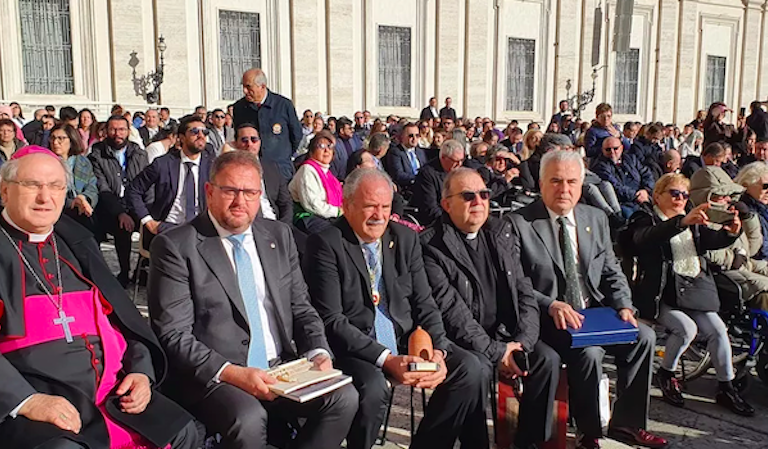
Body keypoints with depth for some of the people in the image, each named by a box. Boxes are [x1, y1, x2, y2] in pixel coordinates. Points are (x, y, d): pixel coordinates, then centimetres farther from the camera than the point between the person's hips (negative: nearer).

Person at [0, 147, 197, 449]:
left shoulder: (77, 244, 16)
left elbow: (121, 314, 16)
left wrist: (140, 370, 2)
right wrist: (26, 401, -21)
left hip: (114, 391, 5)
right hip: (26, 399, -5)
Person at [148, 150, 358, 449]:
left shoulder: (279, 236, 11)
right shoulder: (176, 246, -5)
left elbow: (301, 309, 14)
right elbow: (173, 335, -10)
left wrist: (318, 353, -5)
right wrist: (232, 373, -21)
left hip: (281, 369, 5)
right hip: (212, 377, -5)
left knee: (344, 397, -16)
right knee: (248, 419, -33)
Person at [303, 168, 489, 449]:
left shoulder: (406, 238, 7)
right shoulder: (326, 244, -9)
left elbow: (425, 305, 7)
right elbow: (331, 320, -15)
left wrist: (437, 351, -10)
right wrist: (386, 359, -23)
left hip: (408, 339, 5)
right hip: (355, 348, -5)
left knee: (470, 369, -12)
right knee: (372, 388, -33)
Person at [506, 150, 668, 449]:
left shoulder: (596, 219, 10)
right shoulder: (518, 223, -9)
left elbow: (611, 272, 14)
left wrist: (623, 306, -4)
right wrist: (552, 305, -26)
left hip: (595, 311, 6)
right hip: (547, 319, -6)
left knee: (643, 337, -13)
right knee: (589, 352, -28)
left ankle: (627, 422, 5)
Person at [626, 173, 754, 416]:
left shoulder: (692, 222, 21)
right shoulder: (646, 218, 0)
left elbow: (712, 240, 4)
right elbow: (645, 239, -25)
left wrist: (729, 232, -20)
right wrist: (682, 223, -39)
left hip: (694, 291, 6)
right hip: (661, 294, -6)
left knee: (718, 330, -8)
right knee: (686, 328, -24)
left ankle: (726, 388, 9)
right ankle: (666, 373, 3)